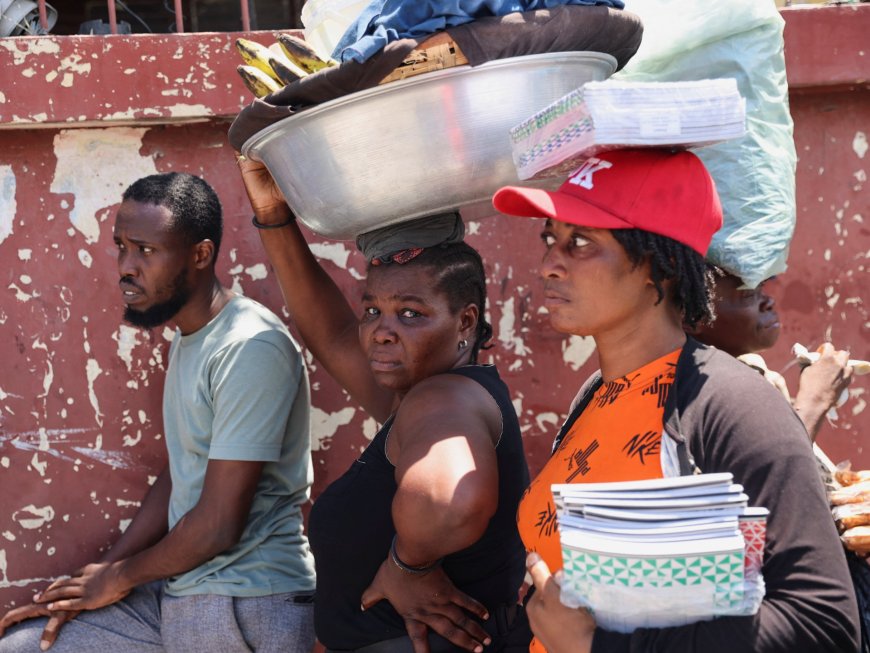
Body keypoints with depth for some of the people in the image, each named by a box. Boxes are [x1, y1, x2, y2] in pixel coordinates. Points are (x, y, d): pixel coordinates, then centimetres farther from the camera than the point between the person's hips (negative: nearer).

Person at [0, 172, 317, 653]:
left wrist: (119, 577, -4)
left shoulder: (251, 347, -19)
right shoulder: (187, 340, 13)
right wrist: (99, 578, 5)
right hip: (178, 595, 8)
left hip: (250, 608, -8)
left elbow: (218, 526, -20)